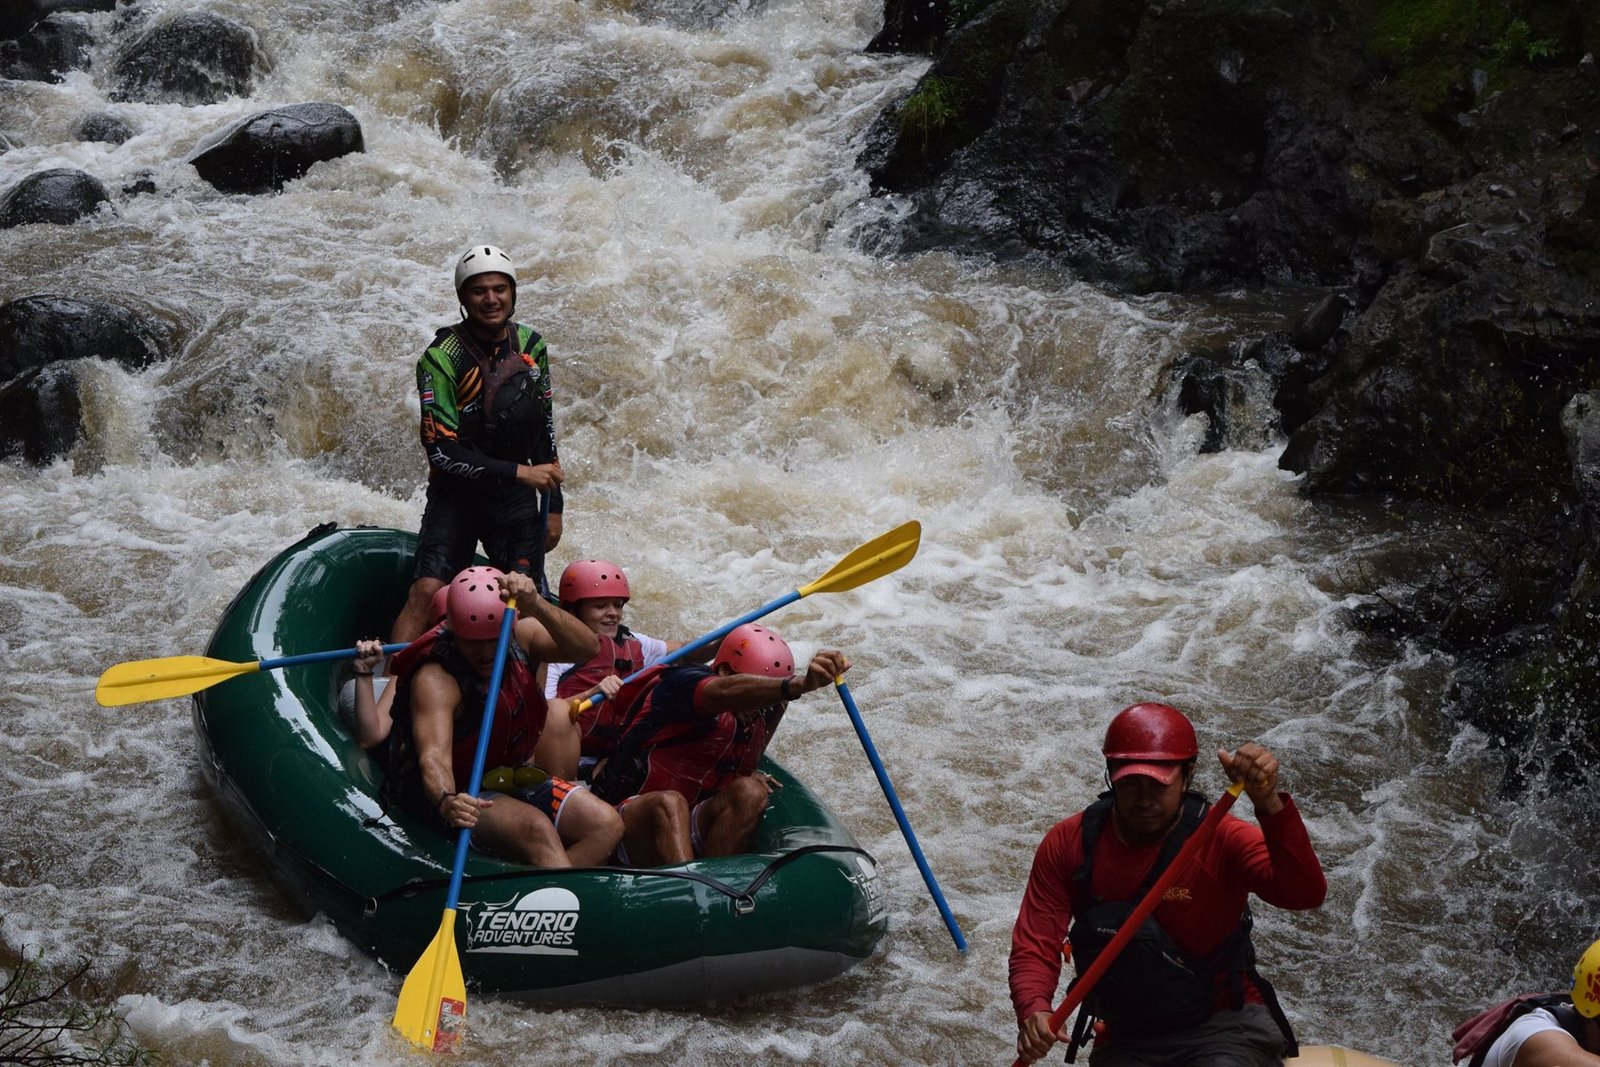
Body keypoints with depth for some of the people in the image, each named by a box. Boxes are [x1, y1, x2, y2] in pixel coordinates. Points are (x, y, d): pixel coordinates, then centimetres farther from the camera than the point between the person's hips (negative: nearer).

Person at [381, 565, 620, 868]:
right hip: (455, 791, -7)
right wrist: (446, 801, -60)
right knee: (536, 828, -33)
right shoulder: (435, 678, -22)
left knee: (606, 825, -14)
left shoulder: (522, 637, -4)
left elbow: (586, 648, -21)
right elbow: (433, 755, -38)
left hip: (518, 782, 7)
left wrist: (535, 604, -37)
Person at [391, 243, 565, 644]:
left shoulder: (530, 346, 4)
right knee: (426, 593, -18)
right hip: (457, 491, -4)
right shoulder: (441, 358, -14)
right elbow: (441, 449, -19)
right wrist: (518, 472, -20)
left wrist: (553, 507, 12)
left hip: (516, 498, 4)